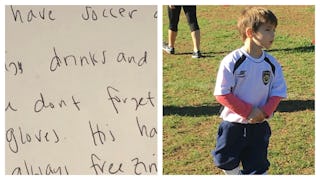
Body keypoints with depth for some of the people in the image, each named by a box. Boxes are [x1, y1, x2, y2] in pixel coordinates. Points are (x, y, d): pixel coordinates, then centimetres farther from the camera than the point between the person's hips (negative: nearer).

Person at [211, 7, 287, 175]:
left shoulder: (272, 64, -4)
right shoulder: (232, 61, -17)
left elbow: (278, 92, 1)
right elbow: (222, 94, -17)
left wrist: (264, 112, -16)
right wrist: (248, 111, -19)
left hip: (259, 126, 3)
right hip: (233, 125, -3)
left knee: (258, 167, 9)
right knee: (227, 162, 10)